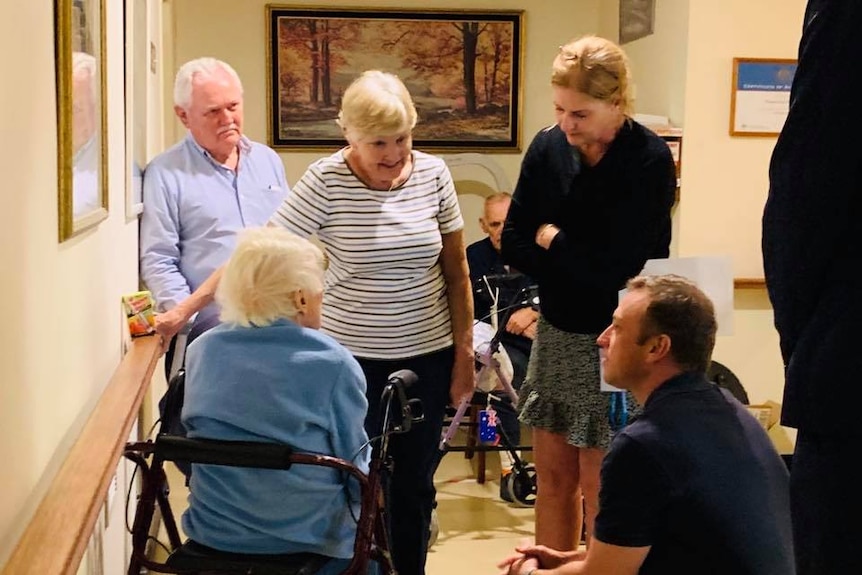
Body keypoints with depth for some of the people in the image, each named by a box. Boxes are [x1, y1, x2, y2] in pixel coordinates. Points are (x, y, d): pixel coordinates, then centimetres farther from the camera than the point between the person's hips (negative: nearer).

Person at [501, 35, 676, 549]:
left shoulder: (650, 160, -17)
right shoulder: (548, 147, -3)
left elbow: (616, 268, -22)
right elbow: (514, 245, -1)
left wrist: (551, 240, -7)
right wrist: (580, 269, -12)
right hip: (556, 333, 5)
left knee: (599, 491, 2)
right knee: (554, 479, 12)